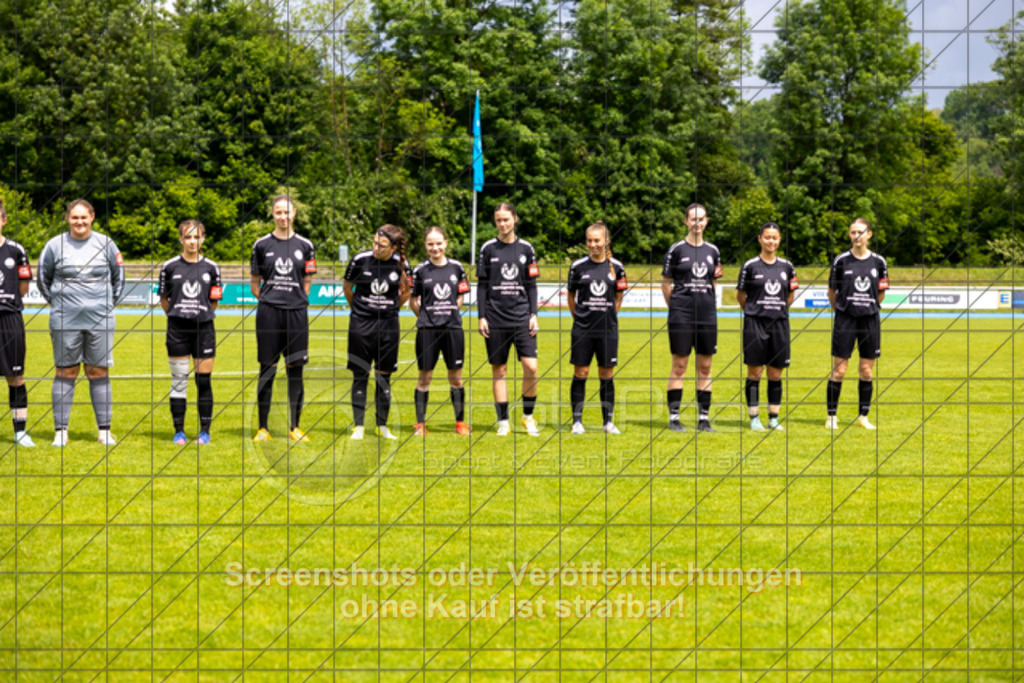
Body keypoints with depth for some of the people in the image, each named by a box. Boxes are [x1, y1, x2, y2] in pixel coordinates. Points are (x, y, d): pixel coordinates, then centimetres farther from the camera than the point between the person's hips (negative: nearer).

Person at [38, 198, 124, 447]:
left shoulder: (106, 244, 4)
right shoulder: (55, 245, 2)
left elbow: (119, 276, 16)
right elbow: (43, 279, 13)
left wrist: (109, 303, 11)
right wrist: (56, 302, 9)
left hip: (100, 320, 1)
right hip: (65, 321, -1)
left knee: (99, 372, 3)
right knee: (65, 372, 1)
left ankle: (104, 430, 8)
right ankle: (60, 431, 6)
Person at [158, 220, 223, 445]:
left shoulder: (211, 268, 5)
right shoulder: (170, 267, 3)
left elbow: (214, 302, 12)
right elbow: (164, 299, 11)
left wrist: (203, 314, 1)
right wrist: (177, 314, 3)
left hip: (204, 327, 1)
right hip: (178, 330, -1)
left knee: (204, 381, 1)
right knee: (179, 380, 1)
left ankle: (205, 430, 9)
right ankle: (179, 431, 7)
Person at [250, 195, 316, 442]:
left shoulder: (305, 245, 7)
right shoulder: (262, 245, 4)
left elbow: (307, 282, 13)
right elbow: (254, 282, 10)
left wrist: (297, 301, 3)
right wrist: (266, 300, 1)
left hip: (297, 312, 1)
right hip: (268, 313, -1)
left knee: (295, 369, 3)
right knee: (267, 369, 0)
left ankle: (295, 427, 10)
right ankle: (263, 427, 6)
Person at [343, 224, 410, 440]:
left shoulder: (401, 264, -4)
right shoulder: (360, 259, -9)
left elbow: (405, 293, 13)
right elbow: (347, 287, 8)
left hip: (388, 324, 1)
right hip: (361, 324, -1)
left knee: (384, 376, 7)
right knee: (360, 375, 1)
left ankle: (382, 426, 16)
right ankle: (358, 426, 7)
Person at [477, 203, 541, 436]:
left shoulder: (525, 248, 7)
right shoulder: (488, 249, 4)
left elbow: (531, 284, 9)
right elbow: (482, 285, 5)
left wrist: (534, 315, 2)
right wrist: (481, 317, 0)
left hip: (522, 317, 0)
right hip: (495, 317, 0)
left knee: (531, 366, -10)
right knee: (499, 369, 3)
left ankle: (528, 416, 7)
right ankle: (503, 421, 10)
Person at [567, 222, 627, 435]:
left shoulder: (616, 267, 3)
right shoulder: (578, 266, 0)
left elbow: (618, 298, 12)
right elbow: (571, 296, 10)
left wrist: (608, 316, 7)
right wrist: (579, 317, 6)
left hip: (608, 329, 1)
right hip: (583, 329, -1)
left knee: (606, 375, 5)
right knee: (580, 373, 0)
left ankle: (608, 421, 12)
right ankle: (577, 421, 7)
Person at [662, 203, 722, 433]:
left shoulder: (712, 251, 10)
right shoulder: (677, 249, -2)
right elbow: (666, 283, 3)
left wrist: (706, 303, 10)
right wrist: (675, 307, 4)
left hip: (707, 315, 4)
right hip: (681, 315, -4)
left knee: (705, 367, 6)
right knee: (679, 366, -2)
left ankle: (704, 418, 11)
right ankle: (673, 417, 3)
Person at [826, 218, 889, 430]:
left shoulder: (878, 261, 4)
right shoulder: (841, 260, -1)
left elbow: (881, 294, 12)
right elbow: (832, 292, 8)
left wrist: (868, 307, 10)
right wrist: (841, 309, 10)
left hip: (870, 319, 2)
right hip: (845, 319, -2)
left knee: (866, 371, 5)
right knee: (839, 370, -2)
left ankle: (863, 416, 15)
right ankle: (831, 416, 6)